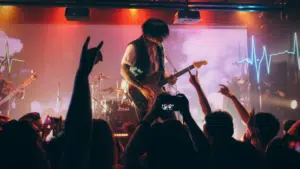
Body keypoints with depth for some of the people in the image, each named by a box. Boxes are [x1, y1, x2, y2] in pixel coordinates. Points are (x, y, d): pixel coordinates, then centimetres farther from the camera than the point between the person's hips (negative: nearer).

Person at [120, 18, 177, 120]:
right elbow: (124, 70, -17)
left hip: (156, 90, 7)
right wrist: (142, 88, -22)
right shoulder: (134, 47, -15)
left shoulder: (159, 47, 7)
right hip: (141, 93, -6)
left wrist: (168, 77, -4)